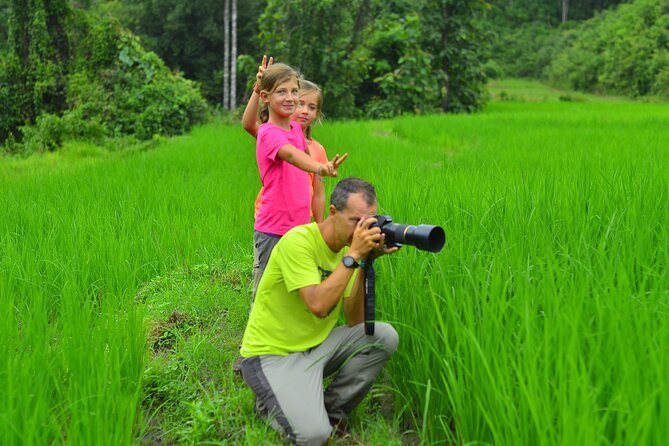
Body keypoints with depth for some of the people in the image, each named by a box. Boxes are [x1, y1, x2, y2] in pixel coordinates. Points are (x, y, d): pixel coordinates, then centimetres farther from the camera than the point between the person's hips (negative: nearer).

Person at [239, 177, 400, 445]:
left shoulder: (350, 248, 1)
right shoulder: (298, 241, -21)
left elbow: (355, 322, -6)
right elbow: (318, 305, -33)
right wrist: (353, 255, -28)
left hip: (316, 346, 7)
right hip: (273, 354, -7)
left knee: (384, 337, -12)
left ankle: (331, 410, 3)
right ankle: (270, 405, 10)